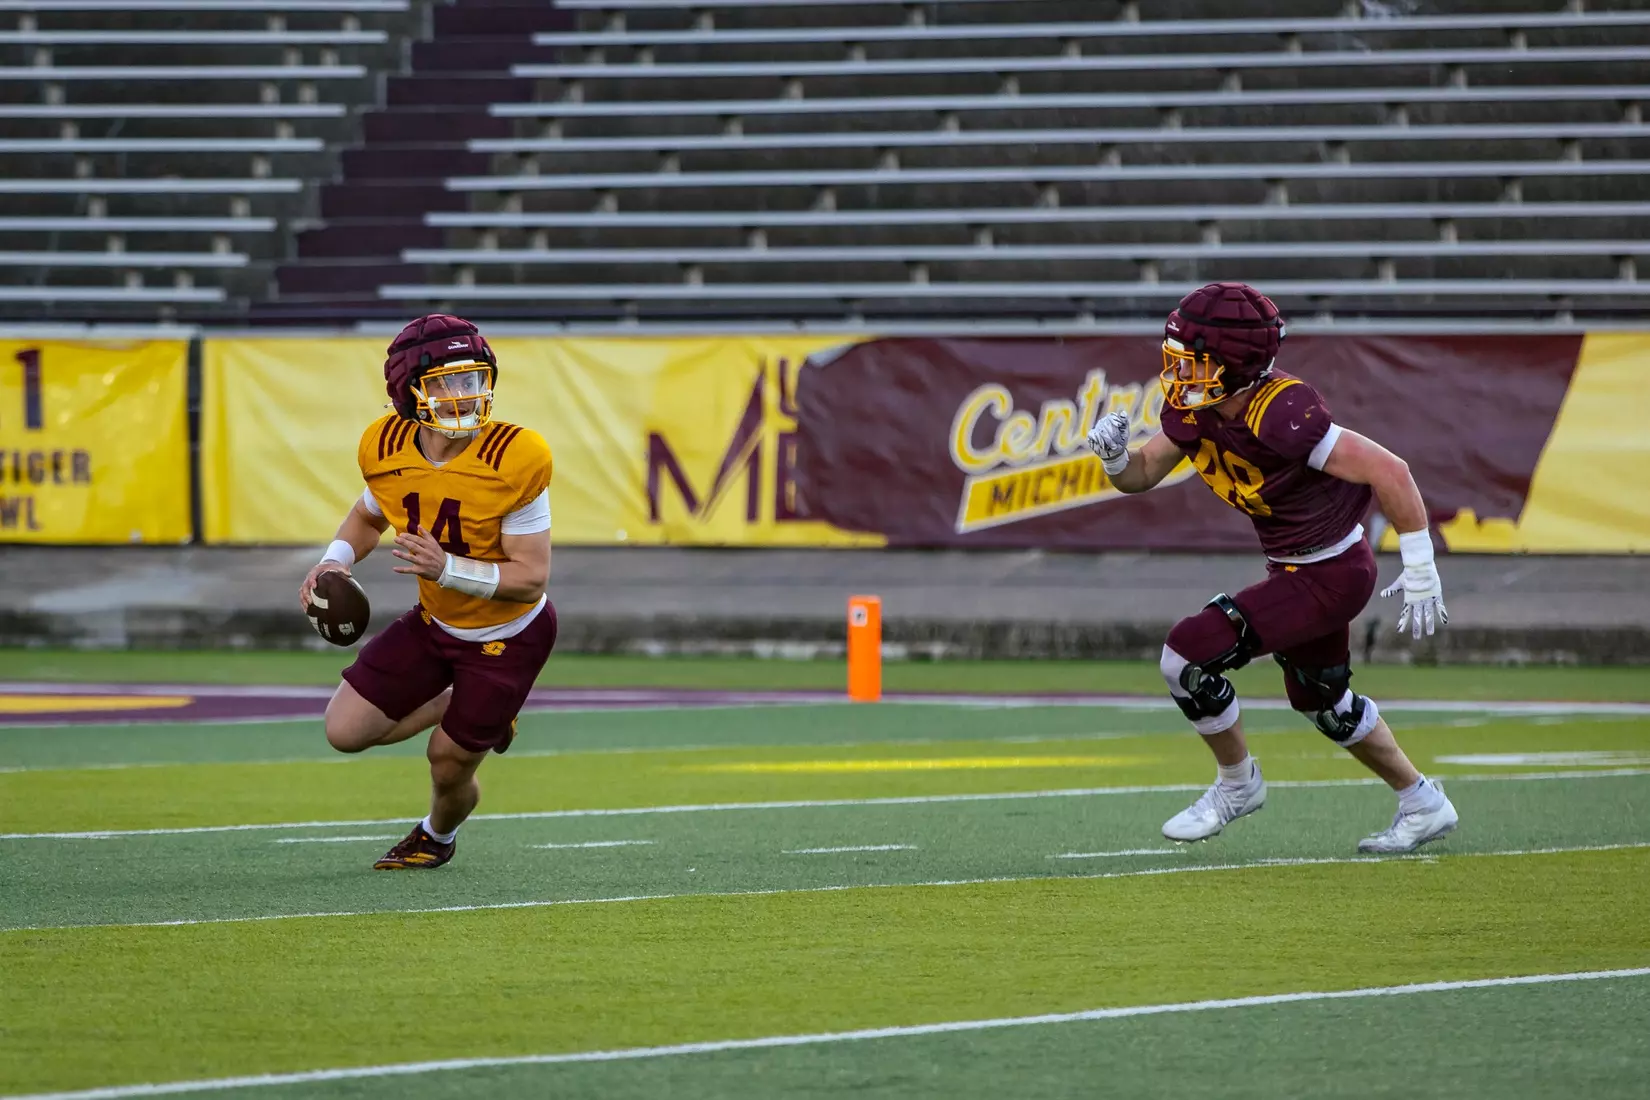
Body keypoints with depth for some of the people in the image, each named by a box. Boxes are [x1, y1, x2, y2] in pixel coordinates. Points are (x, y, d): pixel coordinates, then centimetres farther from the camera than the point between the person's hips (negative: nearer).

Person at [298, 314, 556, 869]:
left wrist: (447, 569, -40)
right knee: (345, 731, -1)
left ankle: (438, 835, 46)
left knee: (449, 766, 8)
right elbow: (369, 514, 9)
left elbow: (532, 577, -27)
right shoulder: (387, 449, -16)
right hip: (435, 623, 5)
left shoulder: (514, 459, -31)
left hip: (508, 636, -5)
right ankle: (454, 705, 25)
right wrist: (336, 561, -12)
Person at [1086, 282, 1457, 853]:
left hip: (1331, 574, -9)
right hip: (1296, 569, 9)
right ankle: (1422, 805, 43)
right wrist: (1115, 456, -18)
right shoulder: (1193, 408, -7)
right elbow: (1143, 473, 6)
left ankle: (1237, 784, 11)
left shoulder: (1280, 416, -32)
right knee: (1322, 699, 27)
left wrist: (1420, 570, -24)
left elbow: (1388, 472, -30)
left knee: (1188, 655, -13)